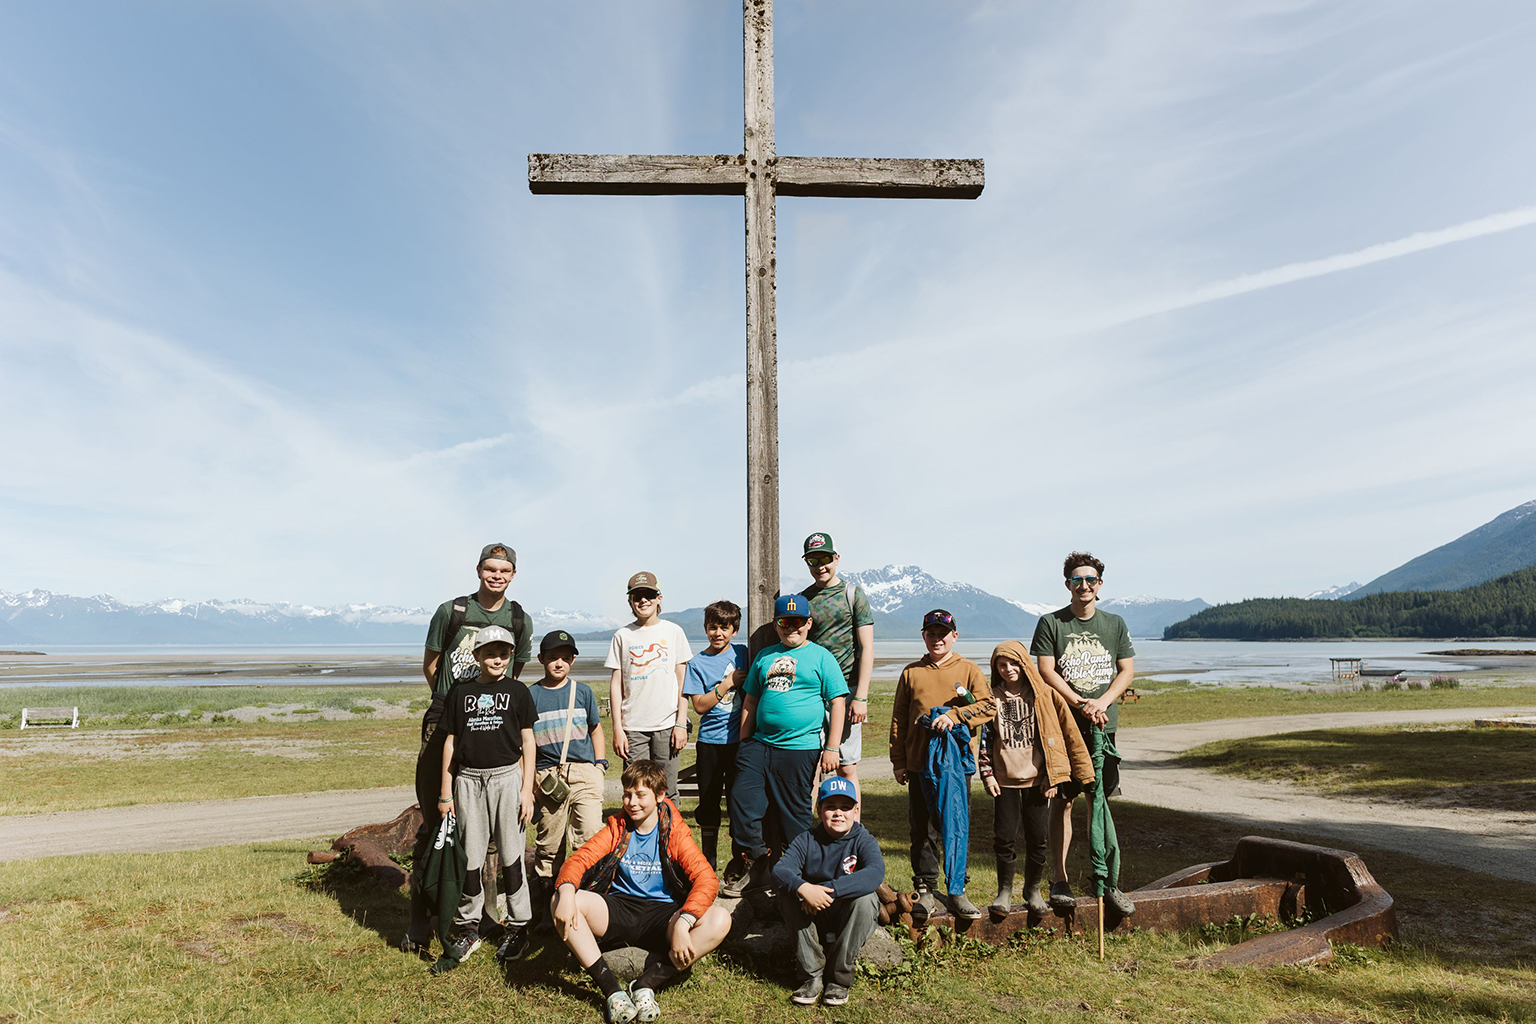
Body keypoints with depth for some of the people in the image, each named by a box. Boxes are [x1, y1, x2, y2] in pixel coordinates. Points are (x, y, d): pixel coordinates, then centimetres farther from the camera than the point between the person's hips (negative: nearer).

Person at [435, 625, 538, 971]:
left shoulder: (518, 691, 3)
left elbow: (527, 741, 3)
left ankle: (518, 927, 16)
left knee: (511, 855, 3)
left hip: (507, 777, -2)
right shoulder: (460, 692, 7)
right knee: (470, 858, 5)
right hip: (468, 780, 2)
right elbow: (451, 742, 9)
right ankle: (468, 929, 21)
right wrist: (446, 793, 7)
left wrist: (527, 790, -2)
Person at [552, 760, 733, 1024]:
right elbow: (579, 858, -6)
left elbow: (707, 879, -14)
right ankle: (612, 989, -24)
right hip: (618, 911, 2)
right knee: (559, 903, -25)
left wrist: (682, 924, -31)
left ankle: (647, 983, -22)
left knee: (719, 920, -29)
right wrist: (566, 892, -30)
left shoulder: (674, 831, -2)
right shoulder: (617, 827, 6)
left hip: (661, 915, -2)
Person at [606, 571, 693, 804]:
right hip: (633, 727, 1)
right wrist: (617, 728, 0)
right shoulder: (622, 636, 6)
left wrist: (681, 723, -2)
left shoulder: (673, 631, 5)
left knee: (666, 793, 1)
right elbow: (616, 684, 6)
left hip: (666, 724, 0)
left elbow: (682, 682, 4)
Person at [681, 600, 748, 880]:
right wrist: (728, 684, -14)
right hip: (710, 741, 0)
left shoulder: (742, 654, 3)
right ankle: (708, 862, 23)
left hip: (740, 739, 0)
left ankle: (738, 862, 20)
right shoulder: (697, 662, -1)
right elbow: (700, 705, -7)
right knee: (709, 804, 8)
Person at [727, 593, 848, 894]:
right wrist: (743, 744, 14)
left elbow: (837, 702, -1)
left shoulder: (820, 656, 3)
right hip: (759, 745, 4)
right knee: (741, 800, -4)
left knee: (794, 814, 3)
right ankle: (758, 869, 13)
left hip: (800, 748, -4)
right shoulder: (764, 656, 15)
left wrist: (831, 748, -7)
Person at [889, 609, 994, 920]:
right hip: (919, 762, 1)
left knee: (957, 827, 3)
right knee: (922, 829, 7)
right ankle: (925, 890, 18)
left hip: (957, 761, -1)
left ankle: (956, 891, 14)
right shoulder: (911, 672, 9)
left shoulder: (969, 669, 6)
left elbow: (988, 705, -4)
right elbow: (899, 719, 9)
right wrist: (898, 760, 5)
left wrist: (954, 715, -17)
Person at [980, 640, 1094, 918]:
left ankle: (1033, 890, 25)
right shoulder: (994, 698, 4)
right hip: (1005, 780, 1)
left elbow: (1069, 733, 1)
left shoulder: (1045, 694, -1)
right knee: (1005, 837, 1)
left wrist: (1052, 776, -2)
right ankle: (1005, 890, 20)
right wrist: (987, 775, 0)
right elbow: (986, 739, 8)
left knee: (1038, 838, 4)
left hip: (1037, 779, -1)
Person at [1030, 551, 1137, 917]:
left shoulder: (1115, 624, 9)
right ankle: (1060, 880, 11)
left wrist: (1100, 704, -10)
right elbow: (1047, 672, -5)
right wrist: (1081, 704, -15)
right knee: (1062, 801, 1)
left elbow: (1127, 670, 6)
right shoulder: (1051, 623, 0)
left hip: (1103, 726, 2)